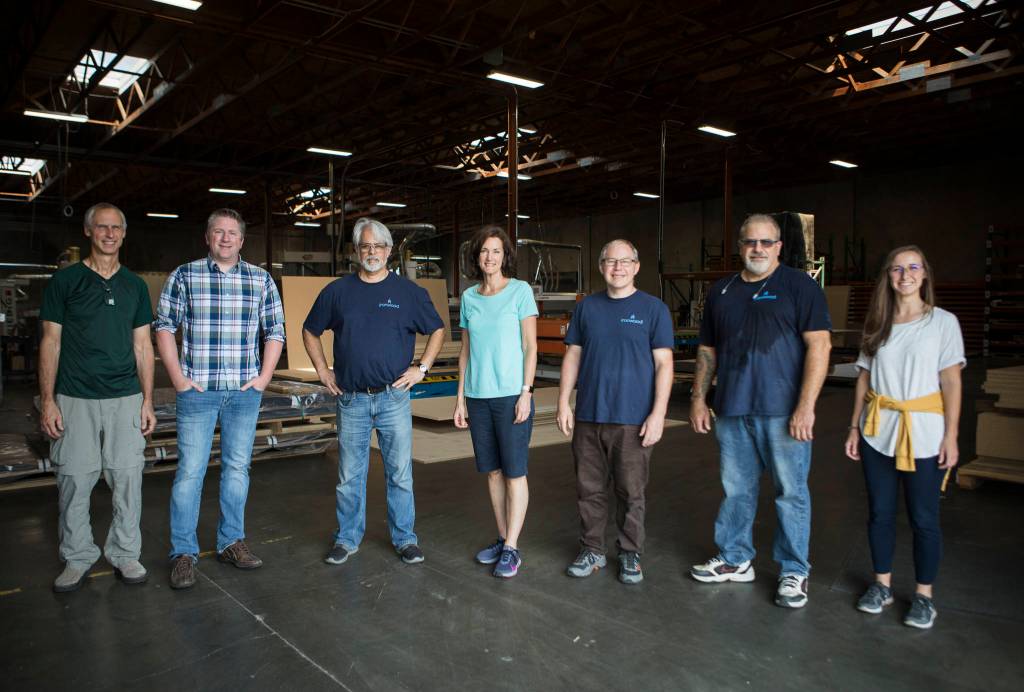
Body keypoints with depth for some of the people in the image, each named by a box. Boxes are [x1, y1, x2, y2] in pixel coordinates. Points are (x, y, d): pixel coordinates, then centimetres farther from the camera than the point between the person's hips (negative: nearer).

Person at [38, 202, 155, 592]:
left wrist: (148, 400, 5)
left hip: (125, 399, 2)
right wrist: (47, 400, -6)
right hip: (75, 399, -2)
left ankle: (125, 553, 17)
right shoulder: (65, 281, 2)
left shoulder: (135, 286, 10)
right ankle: (77, 558, 19)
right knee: (74, 479, 3)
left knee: (128, 478, 3)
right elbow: (50, 342, 1)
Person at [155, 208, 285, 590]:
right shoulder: (184, 276, 1)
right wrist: (177, 377, -6)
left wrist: (264, 376, 0)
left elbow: (275, 331, 9)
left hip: (245, 392, 2)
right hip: (197, 391, -2)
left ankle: (231, 542, 24)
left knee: (238, 468, 11)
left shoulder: (261, 280, 6)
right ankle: (183, 553, 12)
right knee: (190, 471, 0)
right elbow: (164, 326, 2)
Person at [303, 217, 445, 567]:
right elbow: (310, 331, 17)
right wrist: (323, 371, 8)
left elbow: (437, 330, 11)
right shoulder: (337, 291, 5)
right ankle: (347, 538, 24)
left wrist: (422, 368, 1)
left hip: (394, 397, -1)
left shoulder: (409, 291, 2)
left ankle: (405, 538, 19)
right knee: (349, 476, 9)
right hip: (351, 399, 1)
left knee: (400, 473, 6)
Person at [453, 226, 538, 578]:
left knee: (514, 472, 0)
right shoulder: (469, 297, 9)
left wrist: (526, 392, -13)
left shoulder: (520, 291, -4)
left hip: (511, 394, -5)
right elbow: (465, 350, 12)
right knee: (492, 471, 12)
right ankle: (503, 539, 24)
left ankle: (511, 548, 8)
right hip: (478, 396, 5)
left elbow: (530, 346, -6)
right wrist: (460, 398, 10)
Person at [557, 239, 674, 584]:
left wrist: (658, 413, -11)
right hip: (588, 417, 3)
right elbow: (573, 356, 11)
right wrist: (564, 402, 4)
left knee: (632, 492, 7)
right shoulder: (586, 307, 8)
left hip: (633, 419, -3)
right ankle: (592, 549, 26)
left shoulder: (653, 309, -1)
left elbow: (664, 363, -4)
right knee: (590, 489, 10)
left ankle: (630, 553, 24)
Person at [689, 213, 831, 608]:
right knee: (736, 490, 14)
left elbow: (819, 345, -10)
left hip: (783, 411, -4)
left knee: (791, 492, 4)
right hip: (731, 411, 5)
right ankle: (735, 561, 29)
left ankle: (794, 572, 19)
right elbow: (708, 351, 17)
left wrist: (806, 406, -17)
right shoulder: (721, 292, 13)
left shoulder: (799, 286, -3)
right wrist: (698, 398, 9)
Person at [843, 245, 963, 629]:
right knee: (880, 512, 10)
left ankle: (923, 595, 19)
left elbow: (951, 382, -4)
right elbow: (864, 377, 9)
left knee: (923, 517, 3)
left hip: (924, 432, -3)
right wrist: (855, 427, 6)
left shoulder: (943, 321, -2)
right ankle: (882, 584, 26)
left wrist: (951, 436, -9)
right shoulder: (877, 324, 8)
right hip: (878, 430, 3)